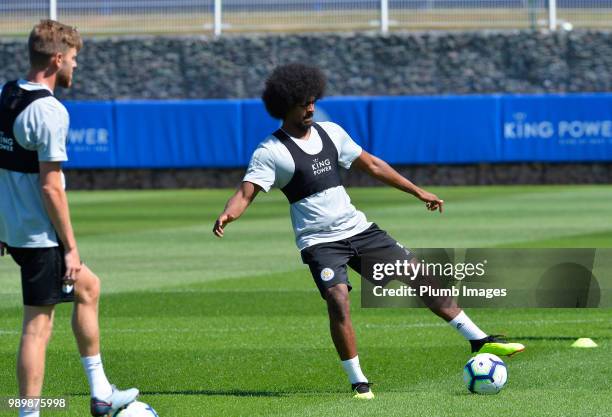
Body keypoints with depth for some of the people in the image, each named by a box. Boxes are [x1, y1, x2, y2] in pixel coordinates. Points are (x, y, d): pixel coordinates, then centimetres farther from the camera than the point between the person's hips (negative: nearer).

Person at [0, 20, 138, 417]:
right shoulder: (49, 112, -20)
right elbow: (51, 187, -21)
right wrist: (71, 247, -15)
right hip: (42, 235, -10)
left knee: (88, 287, 23)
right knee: (38, 327, -3)